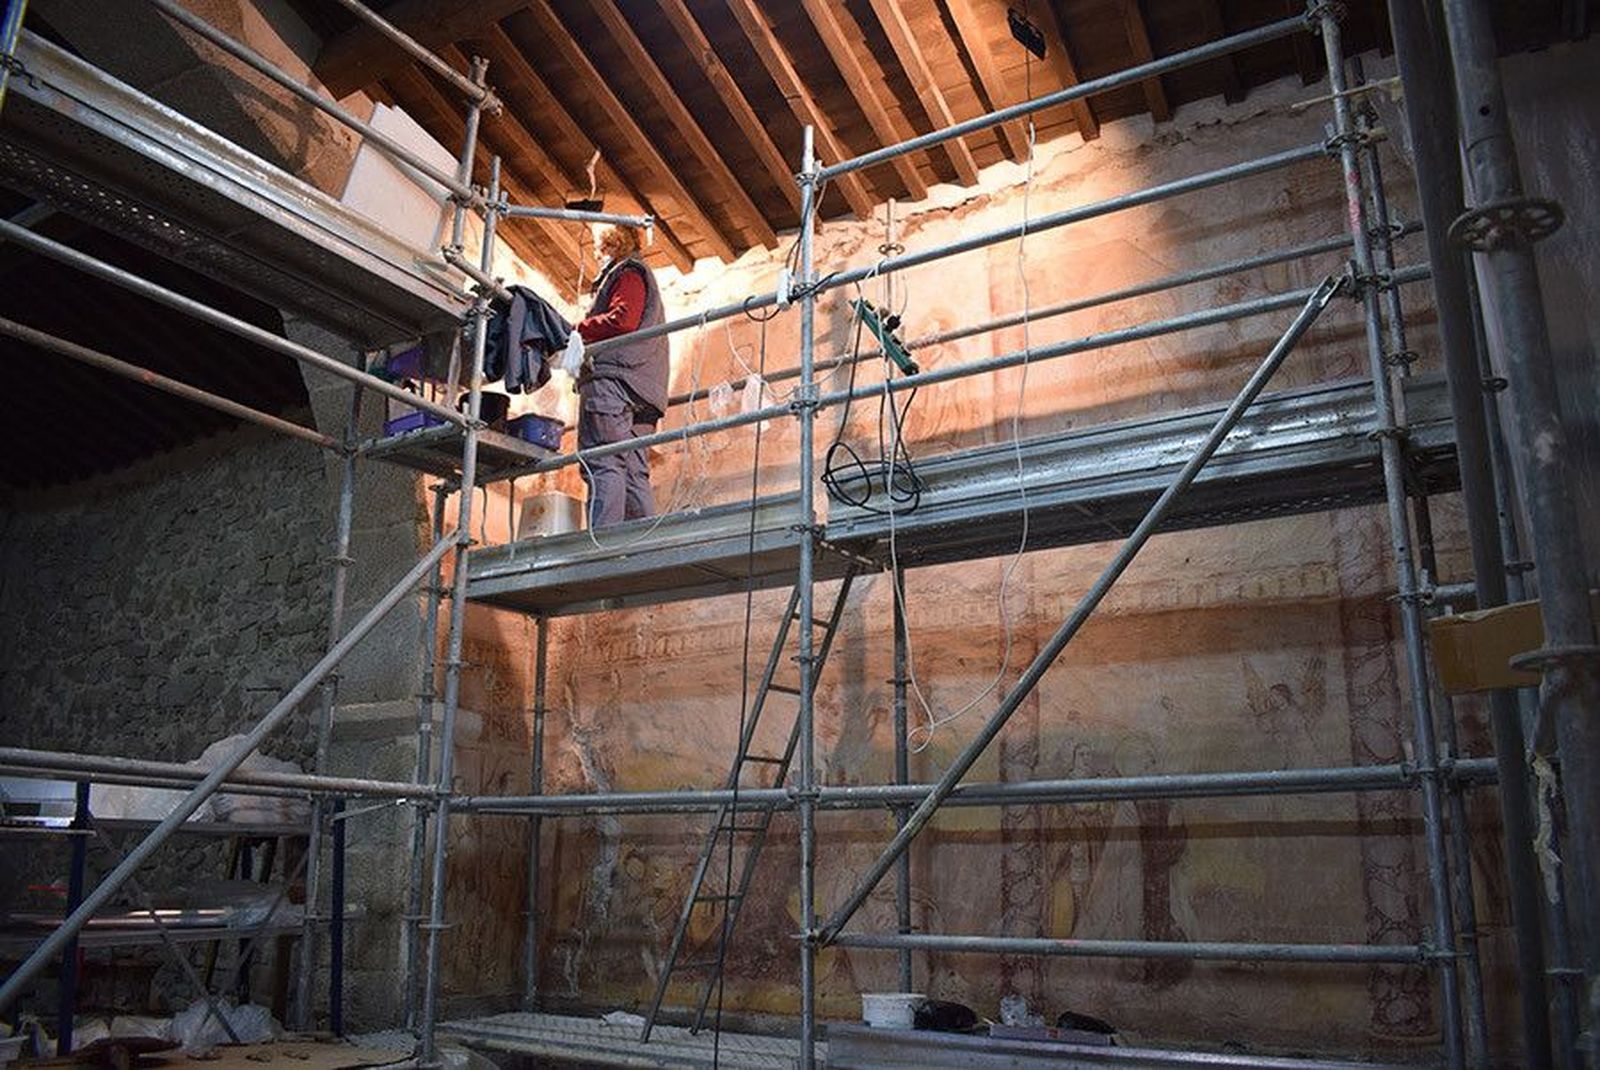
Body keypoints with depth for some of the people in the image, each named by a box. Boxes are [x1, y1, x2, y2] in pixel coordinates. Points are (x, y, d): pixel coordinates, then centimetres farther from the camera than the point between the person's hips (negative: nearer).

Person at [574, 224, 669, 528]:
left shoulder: (628, 273, 7)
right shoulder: (640, 275, 35)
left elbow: (622, 320, -11)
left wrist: (577, 330, -2)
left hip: (612, 379, -9)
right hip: (639, 393, 10)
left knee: (603, 464, -19)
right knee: (634, 474, 2)